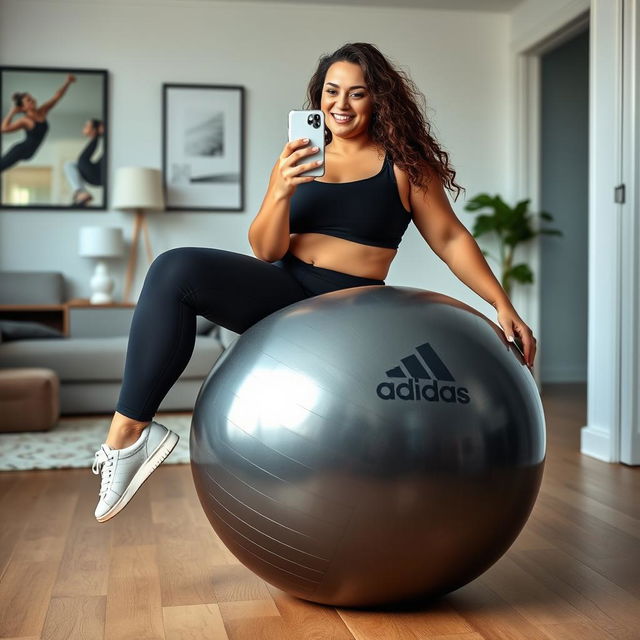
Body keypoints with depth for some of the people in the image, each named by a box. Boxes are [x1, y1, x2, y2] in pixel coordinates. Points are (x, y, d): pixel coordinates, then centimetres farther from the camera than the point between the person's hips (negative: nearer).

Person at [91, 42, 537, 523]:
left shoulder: (403, 163, 5)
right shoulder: (299, 160, 11)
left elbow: (450, 239, 5)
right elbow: (266, 252, 3)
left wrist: (503, 305, -2)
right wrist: (281, 192, -16)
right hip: (284, 292, 3)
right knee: (176, 271, -21)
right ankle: (129, 432, -19)